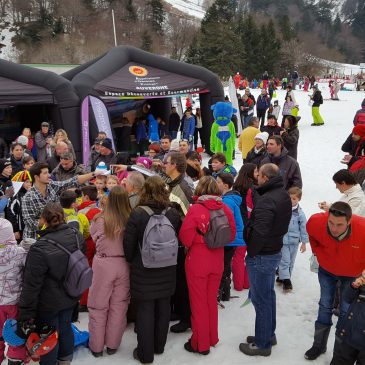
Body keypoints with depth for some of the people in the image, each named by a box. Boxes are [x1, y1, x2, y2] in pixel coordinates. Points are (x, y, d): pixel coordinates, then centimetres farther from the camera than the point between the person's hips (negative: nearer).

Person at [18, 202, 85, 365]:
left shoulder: (39, 249, -29)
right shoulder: (77, 236, -11)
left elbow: (31, 285, -23)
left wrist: (25, 314, -14)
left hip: (48, 303, -6)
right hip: (70, 297, 6)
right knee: (65, 327, 25)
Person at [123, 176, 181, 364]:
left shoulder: (137, 214, -17)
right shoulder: (173, 213, -5)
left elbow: (128, 245, -11)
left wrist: (132, 261, 8)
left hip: (144, 271, -4)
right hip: (167, 270, 4)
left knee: (145, 310, 7)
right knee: (163, 308, 16)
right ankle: (159, 346, 33)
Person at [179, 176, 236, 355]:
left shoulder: (195, 209, -18)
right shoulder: (225, 209, -6)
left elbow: (185, 238, -17)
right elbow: (231, 235, 4)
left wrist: (192, 244, 3)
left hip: (197, 261, -4)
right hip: (217, 261, 4)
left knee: (198, 302, 10)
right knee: (212, 300, 20)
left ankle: (200, 343, 21)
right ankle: (212, 338, 34)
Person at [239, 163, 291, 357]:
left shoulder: (266, 200, -26)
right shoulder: (284, 196, 5)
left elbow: (259, 232, -29)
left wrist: (251, 252, -15)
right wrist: (276, 240, 14)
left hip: (261, 255, -10)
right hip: (275, 251, 10)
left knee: (260, 299, 2)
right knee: (268, 295, 21)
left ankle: (262, 344, 15)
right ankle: (269, 334, 36)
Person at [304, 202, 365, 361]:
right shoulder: (316, 222, -32)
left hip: (352, 274, -2)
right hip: (327, 270, 2)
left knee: (346, 311, 6)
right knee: (325, 306, 12)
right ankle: (319, 345, 29)